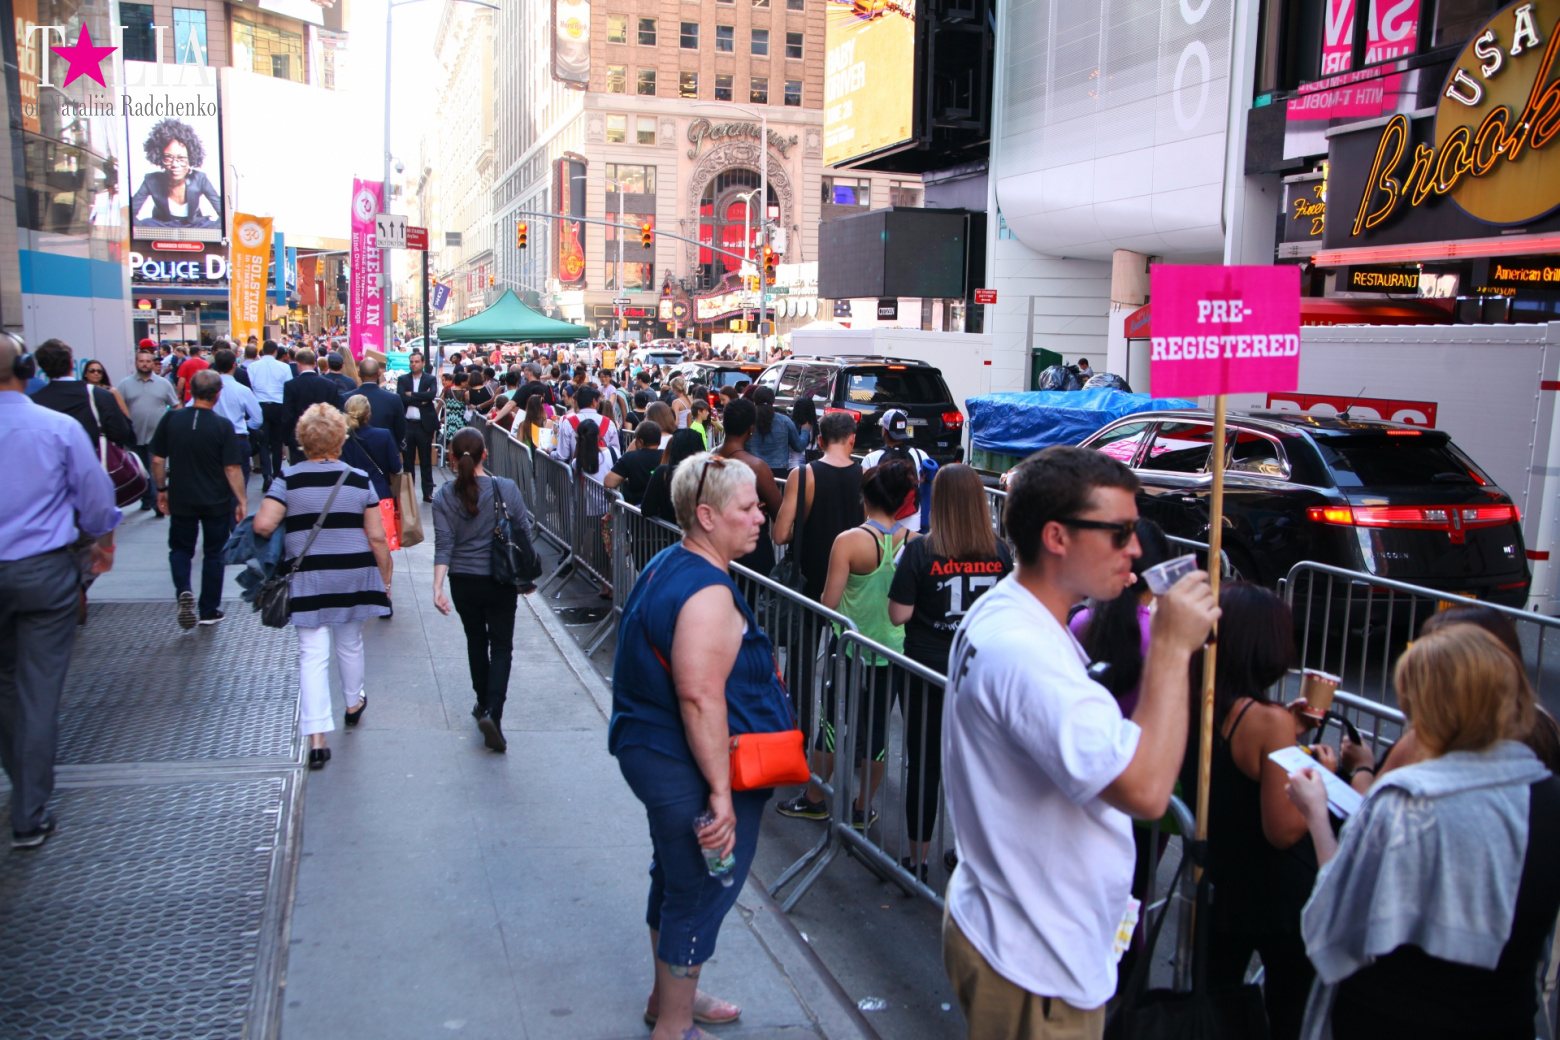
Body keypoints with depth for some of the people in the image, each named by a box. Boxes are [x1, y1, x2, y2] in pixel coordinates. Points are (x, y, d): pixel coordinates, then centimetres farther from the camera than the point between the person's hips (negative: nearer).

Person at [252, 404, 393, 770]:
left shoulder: (288, 480, -6)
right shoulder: (359, 479, -2)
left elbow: (263, 525, -16)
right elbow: (376, 537, -3)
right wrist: (386, 577, 7)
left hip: (309, 578, -2)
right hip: (354, 575, 2)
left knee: (313, 653, -1)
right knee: (350, 642, 22)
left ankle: (316, 738, -6)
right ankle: (354, 702, 44)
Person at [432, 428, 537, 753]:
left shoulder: (444, 497, -6)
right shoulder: (506, 488, -10)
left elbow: (443, 545, -14)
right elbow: (524, 533, -3)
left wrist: (437, 587, -17)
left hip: (463, 582, 2)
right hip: (501, 581, -2)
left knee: (476, 641, 21)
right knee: (501, 646, 4)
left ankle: (483, 704, 34)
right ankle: (493, 712, -13)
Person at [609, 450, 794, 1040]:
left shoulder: (666, 565, 7)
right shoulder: (708, 592, -26)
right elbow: (700, 697, -31)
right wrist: (721, 792, -28)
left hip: (651, 750, 10)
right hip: (687, 770, -10)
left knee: (676, 880, 25)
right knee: (702, 892, 7)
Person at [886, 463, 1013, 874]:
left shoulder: (920, 551, -15)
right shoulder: (1001, 553, -6)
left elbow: (899, 614, -13)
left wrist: (902, 568, 1)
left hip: (928, 673, -3)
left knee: (924, 765, 9)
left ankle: (919, 859, 19)